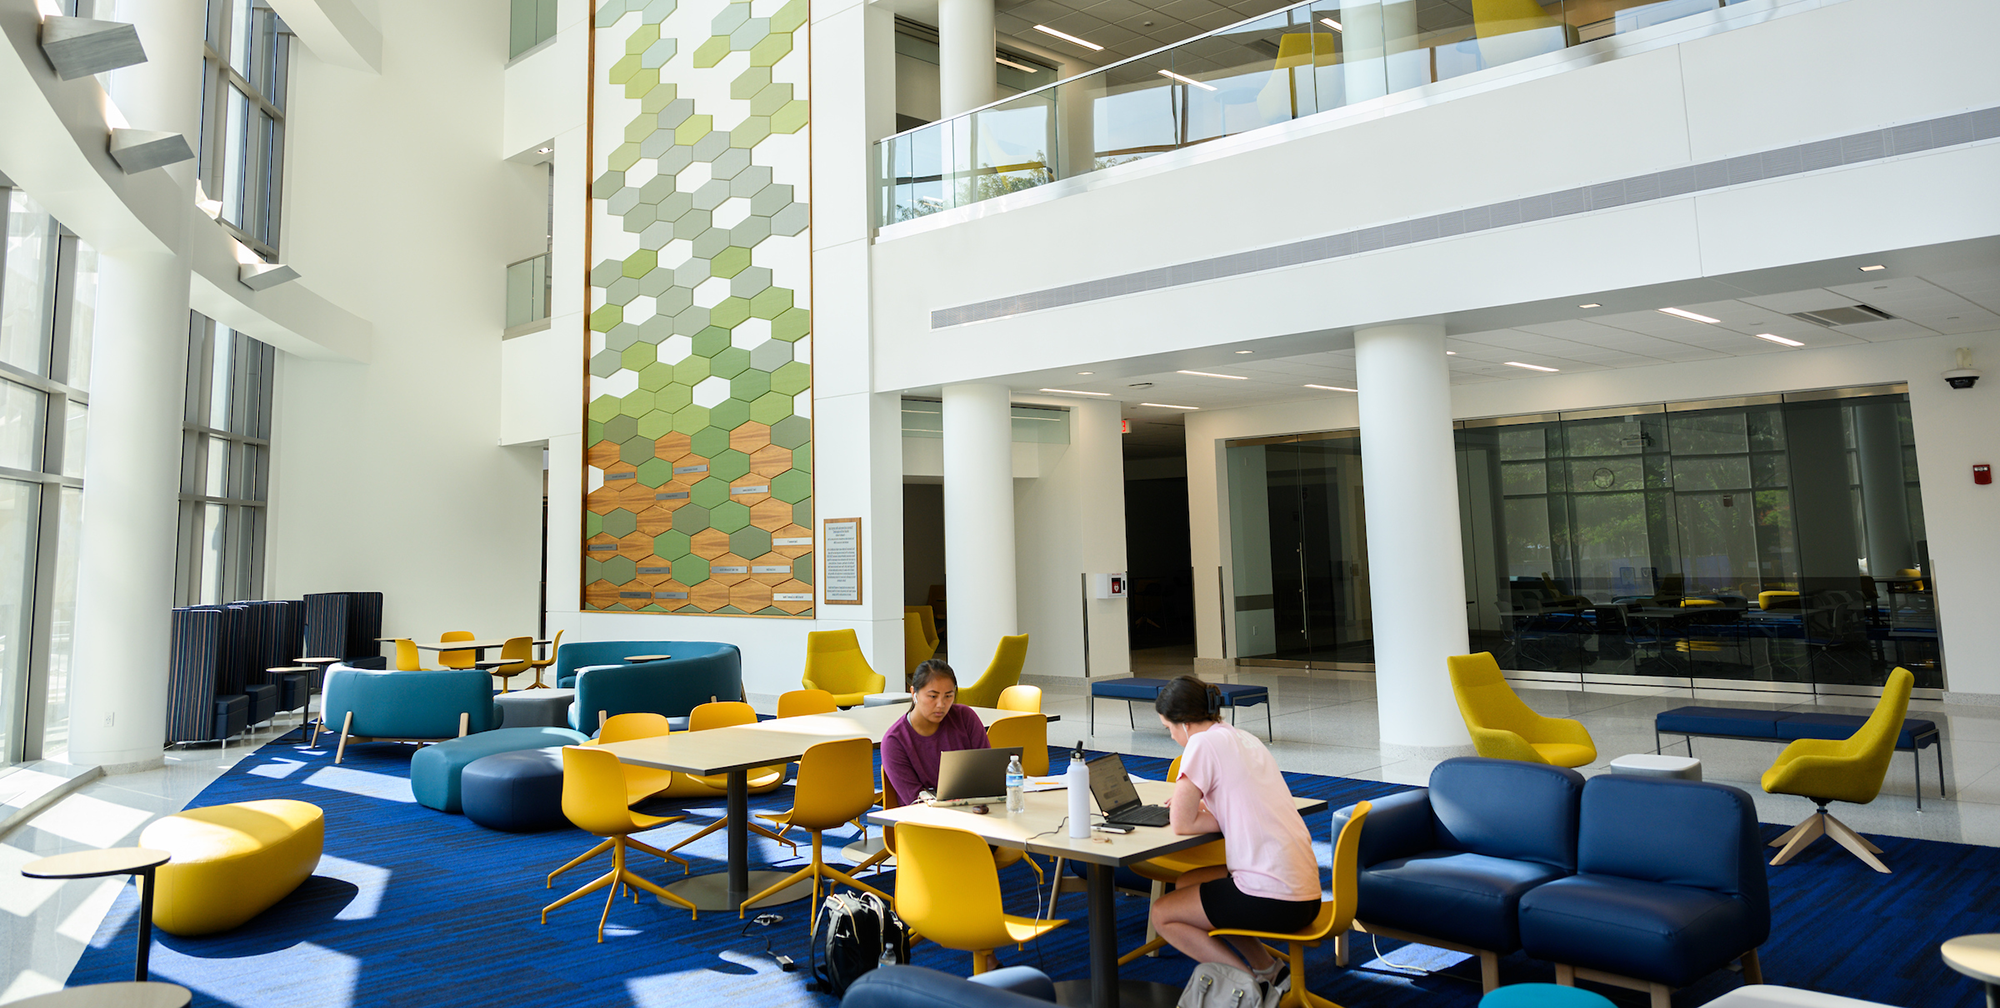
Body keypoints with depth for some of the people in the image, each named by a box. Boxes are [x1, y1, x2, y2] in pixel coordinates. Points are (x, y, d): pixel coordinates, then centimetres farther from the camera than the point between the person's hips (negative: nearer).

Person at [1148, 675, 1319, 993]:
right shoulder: (1245, 738, 12)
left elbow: (1180, 824, -10)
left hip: (1272, 900, -9)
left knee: (1162, 914, 10)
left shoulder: (1205, 743, -13)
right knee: (1186, 884, 25)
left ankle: (1254, 981, 4)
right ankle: (1267, 968, 19)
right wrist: (1201, 802, 16)